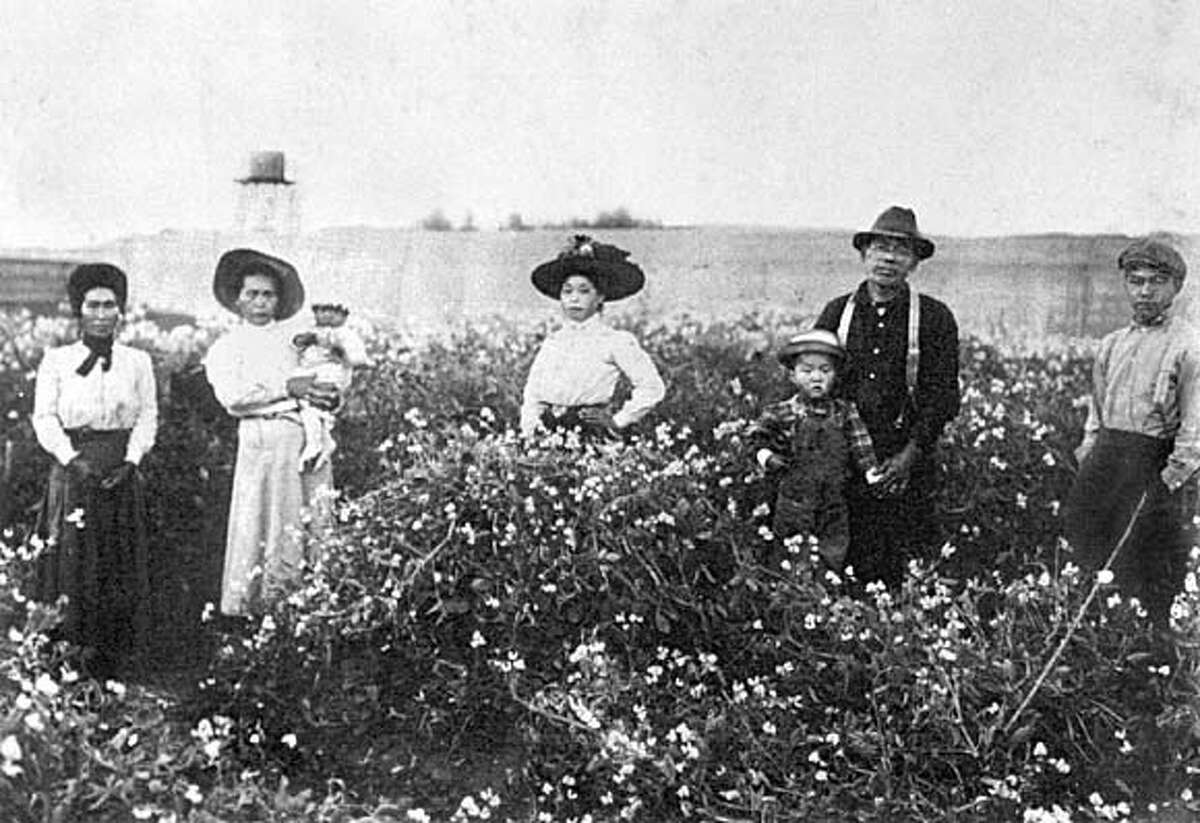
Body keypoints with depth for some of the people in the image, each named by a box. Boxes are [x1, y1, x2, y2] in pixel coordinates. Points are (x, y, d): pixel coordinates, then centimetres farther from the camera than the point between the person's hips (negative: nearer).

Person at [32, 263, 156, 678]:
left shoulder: (138, 362, 9)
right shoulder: (56, 360, 6)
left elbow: (148, 416, 5)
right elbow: (44, 417, 0)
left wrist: (130, 462, -9)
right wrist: (73, 458, -13)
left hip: (121, 471, 1)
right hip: (72, 468, -1)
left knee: (121, 562, 1)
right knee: (70, 556, -2)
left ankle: (113, 655, 10)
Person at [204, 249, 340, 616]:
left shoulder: (294, 340, 22)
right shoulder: (227, 347, 10)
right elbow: (231, 395, -8)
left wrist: (329, 396, -2)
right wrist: (287, 387, -9)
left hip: (310, 435, 4)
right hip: (264, 438, -4)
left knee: (317, 525, 1)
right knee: (265, 528, -6)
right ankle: (246, 607, 3)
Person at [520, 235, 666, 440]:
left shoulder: (615, 341, -1)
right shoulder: (551, 344, 13)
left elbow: (652, 388, -3)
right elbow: (532, 398, 17)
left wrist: (618, 422, -1)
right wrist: (528, 435, 5)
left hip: (592, 437, -4)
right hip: (548, 434, 4)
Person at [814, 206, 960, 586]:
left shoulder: (935, 317, 2)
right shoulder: (837, 312, 8)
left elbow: (944, 395, 0)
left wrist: (911, 454, -11)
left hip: (906, 463, -1)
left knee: (907, 570, -1)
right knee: (847, 566, 2)